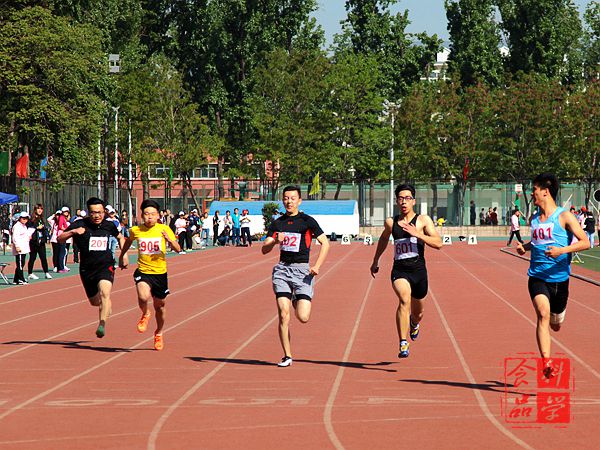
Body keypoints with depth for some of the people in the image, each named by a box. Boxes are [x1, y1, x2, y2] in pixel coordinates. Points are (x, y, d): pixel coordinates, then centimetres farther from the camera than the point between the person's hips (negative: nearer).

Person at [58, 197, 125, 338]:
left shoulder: (109, 225, 2)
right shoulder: (80, 225, -7)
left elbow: (120, 237, 25)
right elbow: (59, 239, -13)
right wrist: (73, 232, -30)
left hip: (106, 266, -1)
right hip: (87, 269, 1)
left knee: (105, 292, -28)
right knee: (94, 301, 13)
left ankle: (102, 324, -32)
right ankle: (106, 306, 48)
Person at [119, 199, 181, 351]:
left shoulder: (164, 229, -6)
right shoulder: (135, 230, -3)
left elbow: (178, 249, -10)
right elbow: (128, 241, 21)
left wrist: (169, 240, -30)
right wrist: (122, 256, 30)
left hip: (160, 272, 1)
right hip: (143, 271, -1)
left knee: (159, 305, 13)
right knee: (143, 297, -28)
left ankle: (158, 333, 39)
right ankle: (145, 315, 7)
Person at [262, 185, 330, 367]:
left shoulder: (307, 221, 1)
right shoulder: (277, 223, 11)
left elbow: (325, 243, 1)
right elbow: (264, 250, 7)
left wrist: (317, 266, -10)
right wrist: (275, 241, -14)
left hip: (302, 270, -2)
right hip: (282, 269, 2)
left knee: (303, 317, -10)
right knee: (283, 315, -8)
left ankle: (297, 302, 27)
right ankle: (287, 356, 2)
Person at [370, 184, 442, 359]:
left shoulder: (423, 220, -3)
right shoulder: (391, 222, 5)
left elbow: (438, 243, -12)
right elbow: (383, 239, 27)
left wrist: (417, 234, -23)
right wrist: (375, 261, 33)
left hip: (418, 271, 0)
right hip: (399, 270, 0)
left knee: (418, 313, 16)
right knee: (404, 300, -29)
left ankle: (414, 323, 56)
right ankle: (403, 344, -32)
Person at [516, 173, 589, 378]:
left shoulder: (564, 217, -6)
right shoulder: (534, 218, 10)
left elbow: (585, 242, -11)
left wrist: (562, 250, -24)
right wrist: (525, 246, 8)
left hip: (559, 278, -2)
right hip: (537, 277, 2)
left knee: (556, 325, 14)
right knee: (543, 315, -24)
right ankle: (546, 363, -32)